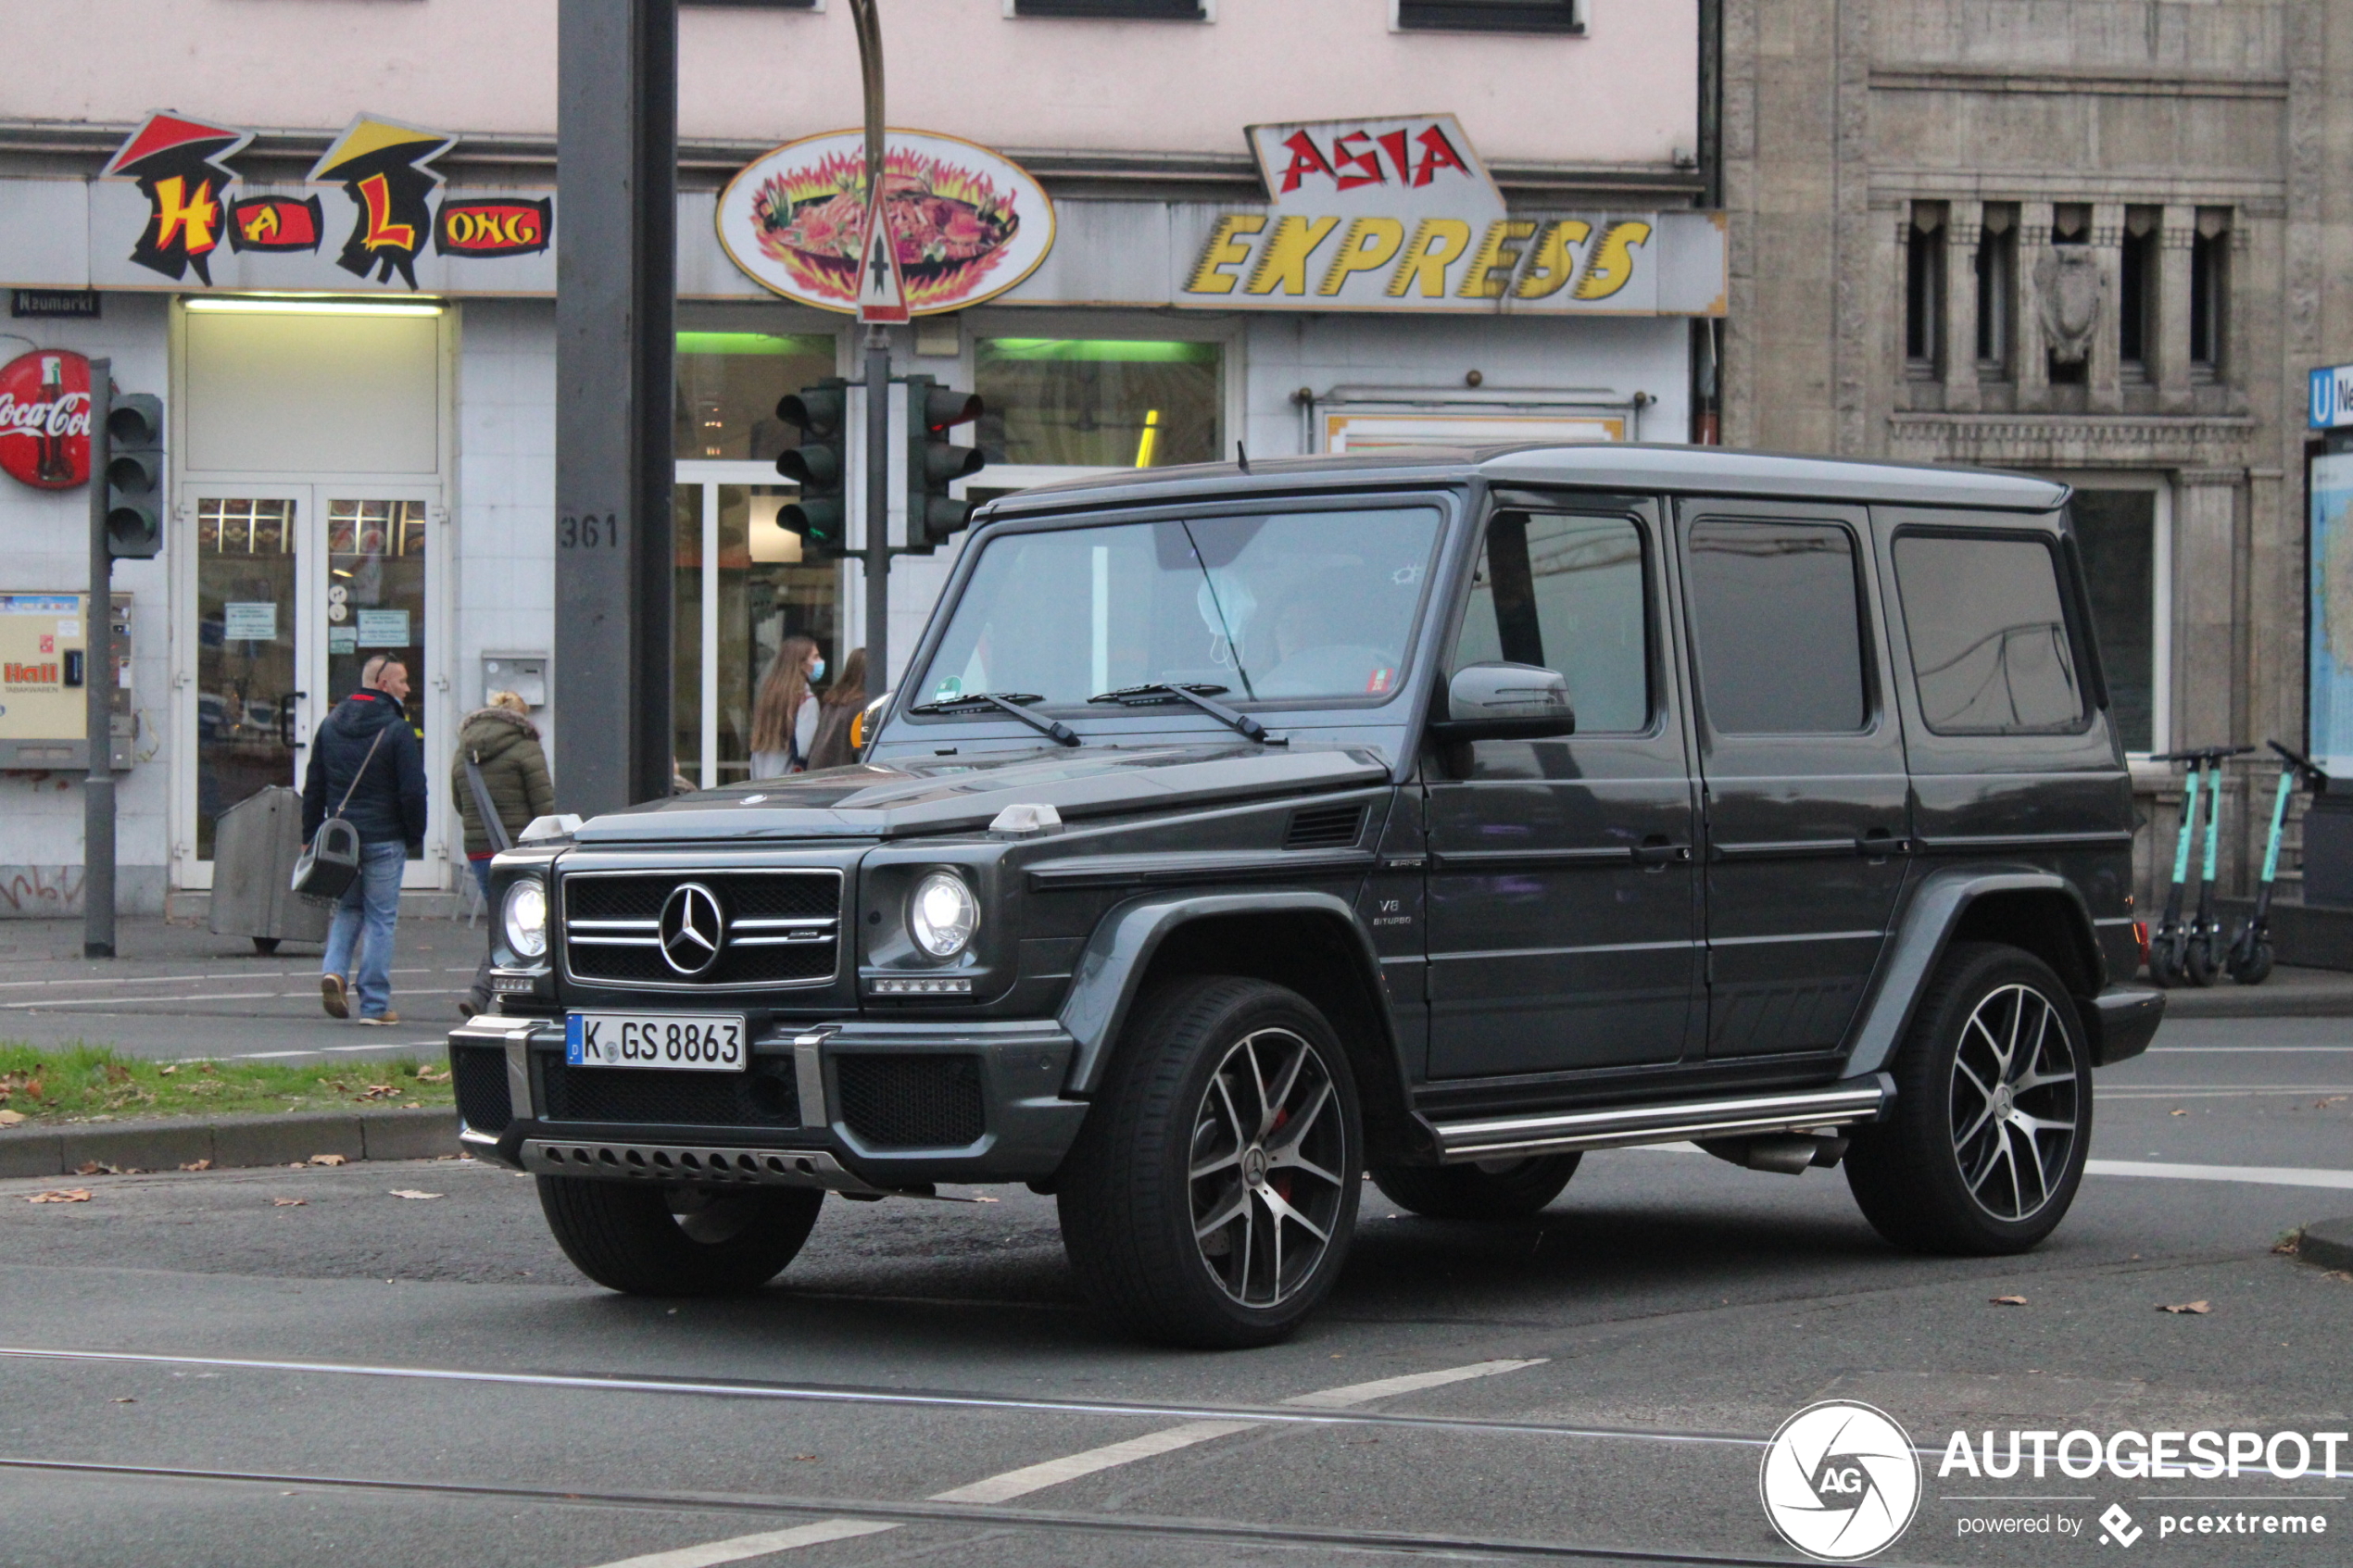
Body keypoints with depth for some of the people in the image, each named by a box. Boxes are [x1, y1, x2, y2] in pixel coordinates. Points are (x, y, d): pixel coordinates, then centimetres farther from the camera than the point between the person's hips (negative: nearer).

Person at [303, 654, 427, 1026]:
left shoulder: (330, 726, 8)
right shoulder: (397, 730, -11)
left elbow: (313, 789, 11)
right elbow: (413, 792, -12)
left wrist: (310, 837, 15)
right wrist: (415, 837, 0)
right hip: (384, 840, -5)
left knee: (348, 909, 20)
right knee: (380, 919, 2)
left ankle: (335, 969, -5)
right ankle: (375, 1005, 3)